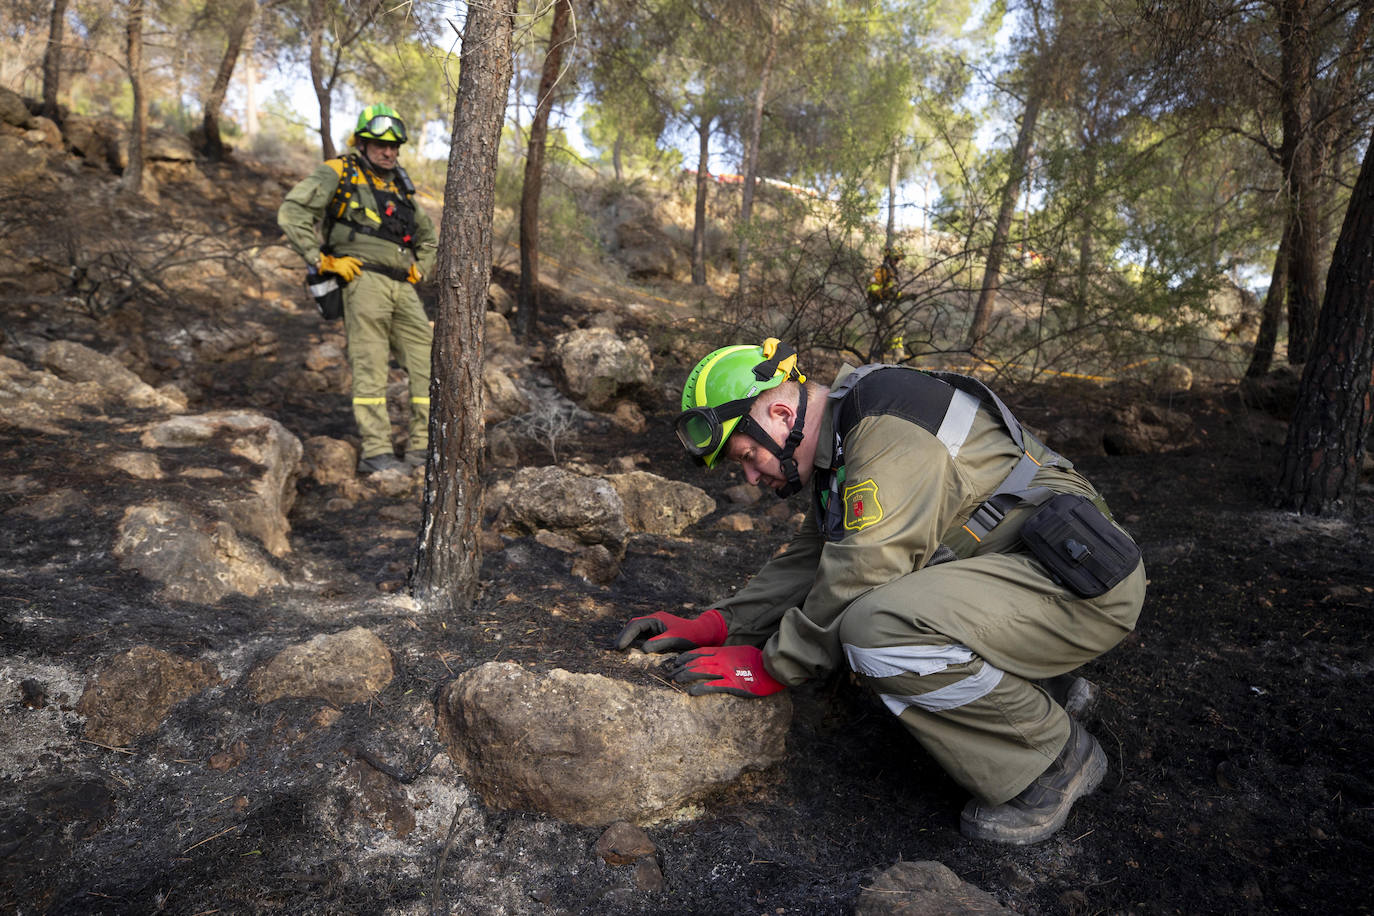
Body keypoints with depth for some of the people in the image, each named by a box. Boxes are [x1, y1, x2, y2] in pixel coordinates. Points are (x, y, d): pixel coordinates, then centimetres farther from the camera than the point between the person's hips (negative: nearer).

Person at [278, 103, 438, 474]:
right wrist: (322, 260, -9)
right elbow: (291, 213, -6)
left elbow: (429, 235, 35)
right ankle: (376, 451, -7)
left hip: (403, 287, 7)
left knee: (429, 362, 0)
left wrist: (419, 269, 19)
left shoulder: (400, 186, 24)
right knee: (370, 366, -9)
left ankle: (424, 447, 6)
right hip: (363, 279, -6)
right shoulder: (338, 173, 4)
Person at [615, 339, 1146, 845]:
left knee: (877, 630, -30)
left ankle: (1054, 759, -6)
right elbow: (805, 562, 14)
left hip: (1079, 579, -10)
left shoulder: (887, 422, -19)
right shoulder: (840, 447, 12)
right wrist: (711, 628, 3)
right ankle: (1042, 681, 14)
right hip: (1011, 570, 10)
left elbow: (863, 573, -24)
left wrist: (768, 667, -14)